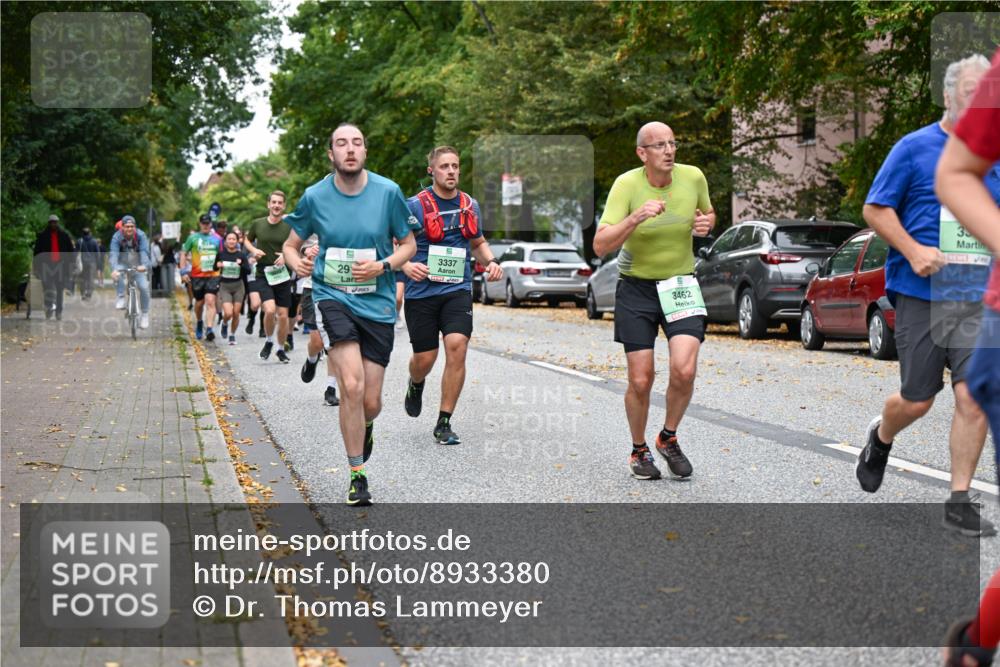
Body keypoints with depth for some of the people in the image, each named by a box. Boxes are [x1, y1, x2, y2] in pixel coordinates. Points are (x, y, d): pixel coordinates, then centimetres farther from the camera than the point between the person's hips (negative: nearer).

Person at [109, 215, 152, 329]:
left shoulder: (140, 235, -21)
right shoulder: (117, 237, -22)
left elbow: (144, 252, -33)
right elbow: (114, 254, -34)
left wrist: (144, 265, -54)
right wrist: (114, 269, -53)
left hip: (137, 265, 1)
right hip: (123, 263, -1)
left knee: (144, 287, -14)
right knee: (117, 275, -35)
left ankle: (145, 314, 2)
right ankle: (121, 298, -17)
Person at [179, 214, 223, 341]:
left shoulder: (216, 238, 8)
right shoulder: (193, 238, 2)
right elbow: (184, 254, 4)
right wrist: (183, 271, -4)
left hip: (213, 275, 0)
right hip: (197, 275, 0)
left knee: (210, 301, -15)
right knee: (199, 303, 12)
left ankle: (209, 329, -22)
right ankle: (199, 323, 39)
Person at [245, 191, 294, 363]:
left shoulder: (288, 227, -2)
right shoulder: (257, 224, 1)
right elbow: (246, 240, 17)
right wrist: (254, 250, -3)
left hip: (282, 275, 1)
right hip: (263, 275, -1)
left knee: (283, 315, 4)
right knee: (270, 309, -19)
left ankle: (281, 349, 24)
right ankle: (268, 341, 8)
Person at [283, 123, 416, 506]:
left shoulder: (388, 192, -3)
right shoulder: (315, 197, -2)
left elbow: (409, 245, 6)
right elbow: (291, 245, 10)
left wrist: (382, 266, -13)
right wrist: (296, 263, -13)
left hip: (377, 303, 1)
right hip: (332, 298, -1)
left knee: (370, 402, 3)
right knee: (351, 386, -20)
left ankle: (366, 427, 43)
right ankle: (357, 477, -4)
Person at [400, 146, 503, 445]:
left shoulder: (470, 205, 9)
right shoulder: (415, 205, -5)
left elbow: (478, 242, 24)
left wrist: (491, 261, 4)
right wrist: (407, 266, -22)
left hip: (458, 289, 2)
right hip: (421, 291, -2)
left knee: (457, 347, -16)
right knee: (425, 357, 2)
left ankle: (444, 423, -6)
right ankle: (415, 385, 42)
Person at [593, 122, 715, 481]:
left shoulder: (693, 177, -5)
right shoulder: (627, 184, -14)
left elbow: (708, 213, 17)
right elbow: (600, 245, -21)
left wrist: (706, 223, -7)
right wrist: (636, 217, -35)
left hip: (681, 285, 2)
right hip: (636, 288, -2)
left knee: (684, 371, -16)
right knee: (640, 380, -2)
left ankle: (668, 438, 11)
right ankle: (638, 451, 24)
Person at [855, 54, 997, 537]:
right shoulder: (915, 148, -2)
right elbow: (875, 209, -2)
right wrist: (913, 250, -15)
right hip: (920, 294, -3)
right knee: (917, 401, 3)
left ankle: (960, 502, 3)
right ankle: (880, 438, 38)